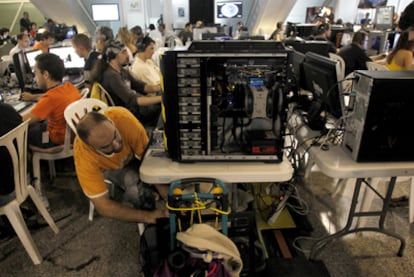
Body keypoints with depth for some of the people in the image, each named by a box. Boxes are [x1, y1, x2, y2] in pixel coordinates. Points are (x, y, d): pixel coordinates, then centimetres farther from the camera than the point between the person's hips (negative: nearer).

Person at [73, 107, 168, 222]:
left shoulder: (122, 117, -39)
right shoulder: (84, 156, -37)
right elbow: (103, 206, -31)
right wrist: (147, 216, -37)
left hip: (135, 154, 3)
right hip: (111, 167, -2)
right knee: (137, 189, -31)